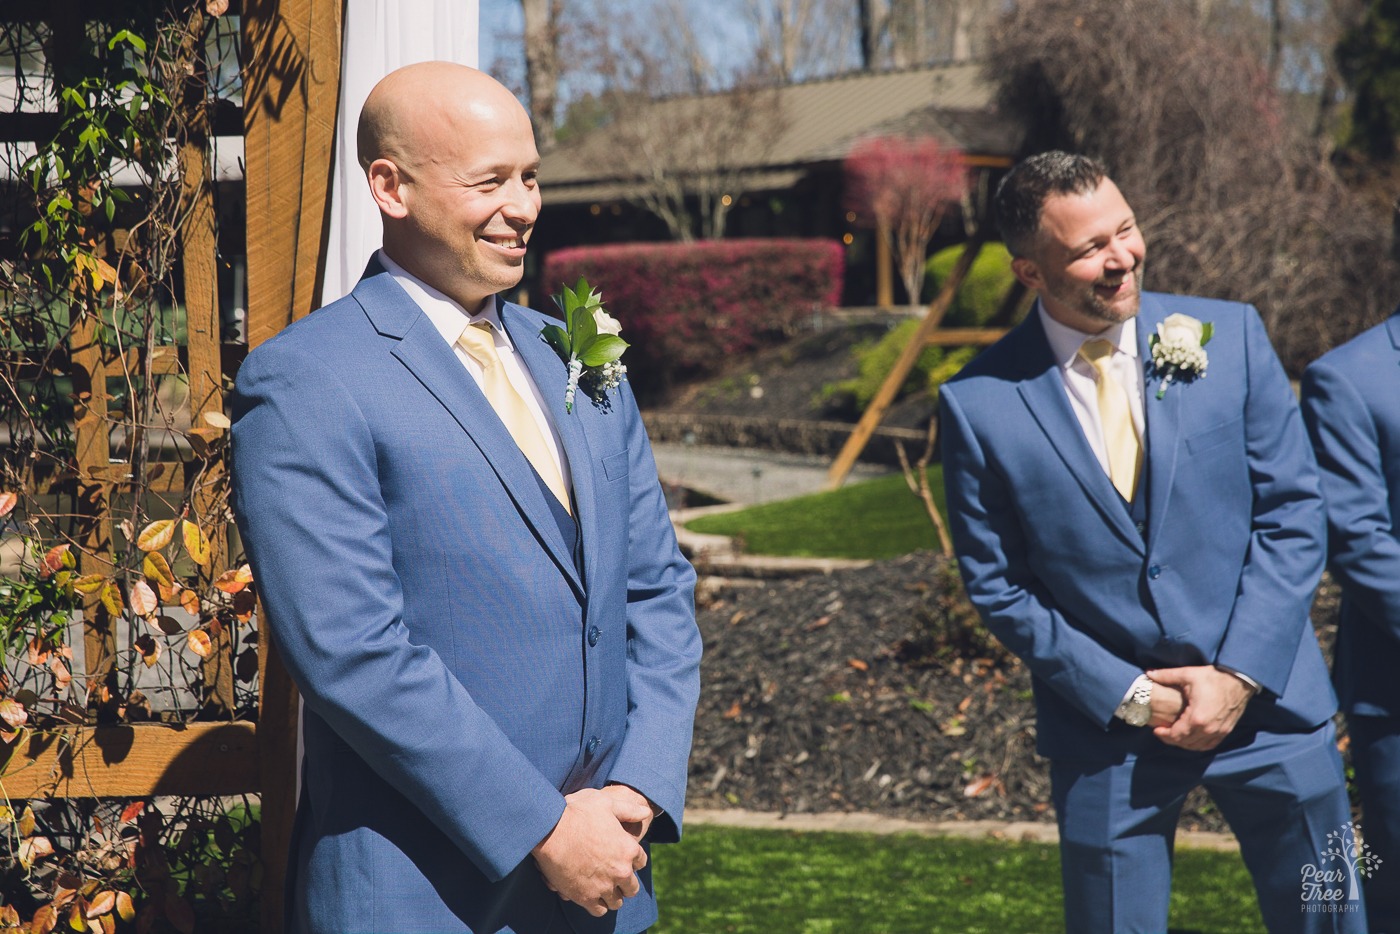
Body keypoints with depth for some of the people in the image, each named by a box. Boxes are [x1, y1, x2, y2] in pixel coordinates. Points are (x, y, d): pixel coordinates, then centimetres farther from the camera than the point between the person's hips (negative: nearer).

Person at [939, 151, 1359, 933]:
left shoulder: (1230, 336, -3)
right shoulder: (979, 404, -8)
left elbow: (1294, 513, -2)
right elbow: (997, 584, -3)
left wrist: (1239, 676, -10)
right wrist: (1125, 695, -9)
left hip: (1265, 699, 2)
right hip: (1108, 733, -1)